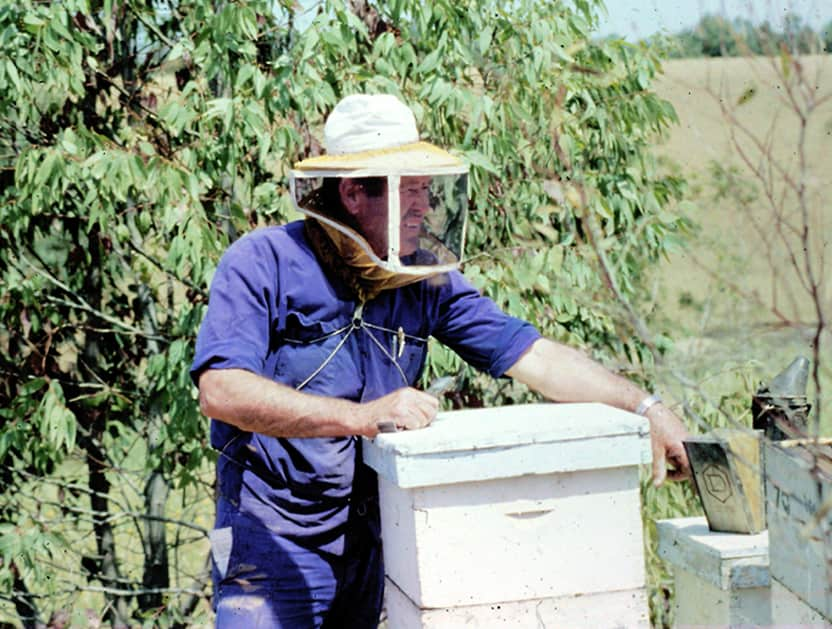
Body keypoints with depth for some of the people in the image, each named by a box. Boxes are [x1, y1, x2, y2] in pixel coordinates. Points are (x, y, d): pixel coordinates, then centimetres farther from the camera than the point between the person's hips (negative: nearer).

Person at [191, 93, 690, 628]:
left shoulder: (425, 279, 1)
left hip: (371, 547, 5)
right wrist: (361, 417, -37)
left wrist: (648, 408, -10)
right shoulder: (261, 264, -14)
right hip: (271, 554, -5)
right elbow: (221, 391, -28)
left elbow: (535, 357, 1)